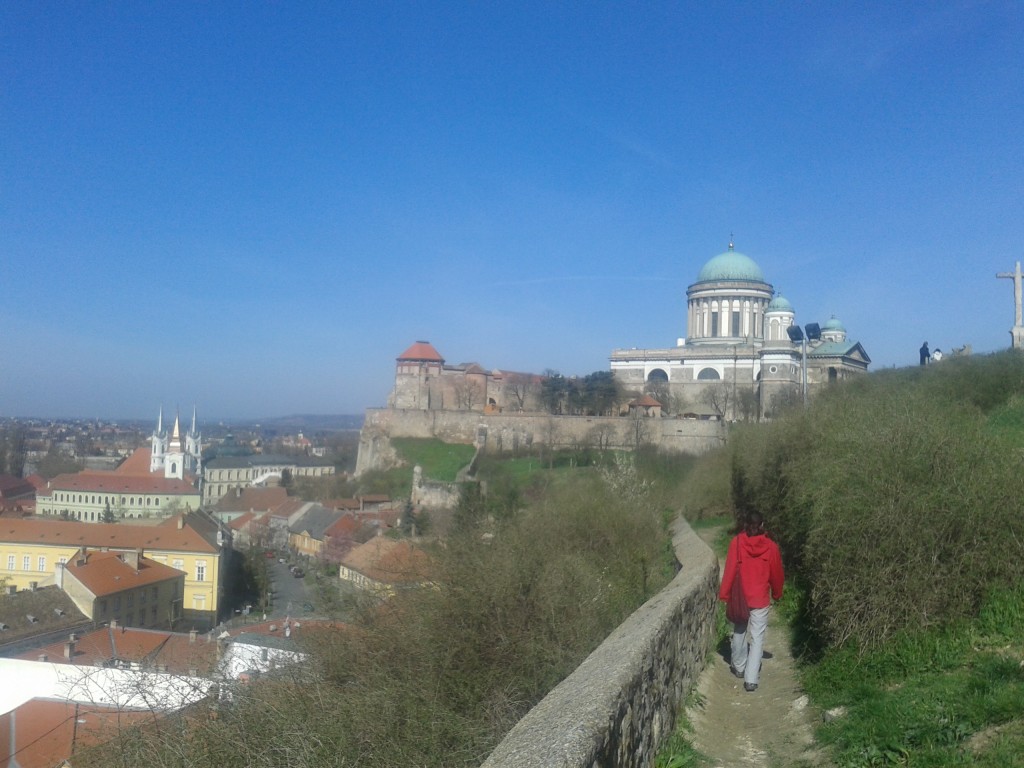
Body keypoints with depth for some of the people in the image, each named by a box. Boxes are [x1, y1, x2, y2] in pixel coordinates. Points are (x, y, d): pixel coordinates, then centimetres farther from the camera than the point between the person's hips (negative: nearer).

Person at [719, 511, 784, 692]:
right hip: (761, 599, -1)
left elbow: (730, 569, -9)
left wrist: (724, 593, -2)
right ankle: (751, 679, -4)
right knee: (757, 638, 2)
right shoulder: (771, 546, -6)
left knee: (739, 632, 21)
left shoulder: (737, 542, -9)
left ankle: (739, 667, 36)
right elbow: (776, 573, 3)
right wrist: (777, 594, 19)